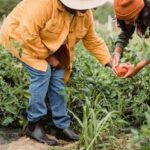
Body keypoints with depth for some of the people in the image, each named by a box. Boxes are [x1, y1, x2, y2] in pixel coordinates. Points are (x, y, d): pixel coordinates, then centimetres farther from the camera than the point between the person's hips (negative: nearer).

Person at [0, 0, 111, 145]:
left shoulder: (85, 14, -12)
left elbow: (92, 40, -1)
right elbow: (28, 34, -36)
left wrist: (109, 62, -10)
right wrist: (47, 56, -25)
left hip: (50, 46, 7)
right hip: (20, 37, -7)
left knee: (57, 79, -3)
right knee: (42, 72, -23)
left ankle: (62, 127, 7)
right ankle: (33, 125, -11)